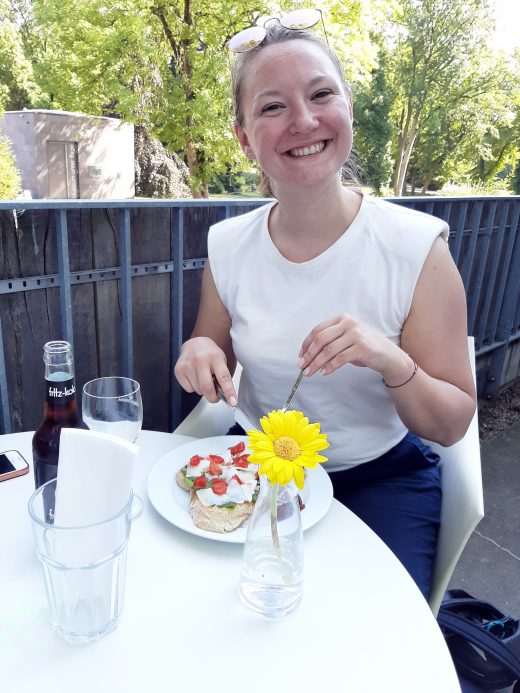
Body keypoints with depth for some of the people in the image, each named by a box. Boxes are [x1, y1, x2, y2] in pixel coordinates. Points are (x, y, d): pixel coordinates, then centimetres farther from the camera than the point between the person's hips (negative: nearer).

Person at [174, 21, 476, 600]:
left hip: (381, 478, -2)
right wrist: (200, 354, -15)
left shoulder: (416, 248, -16)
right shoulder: (227, 247, -7)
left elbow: (452, 425, -12)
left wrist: (393, 363, -31)